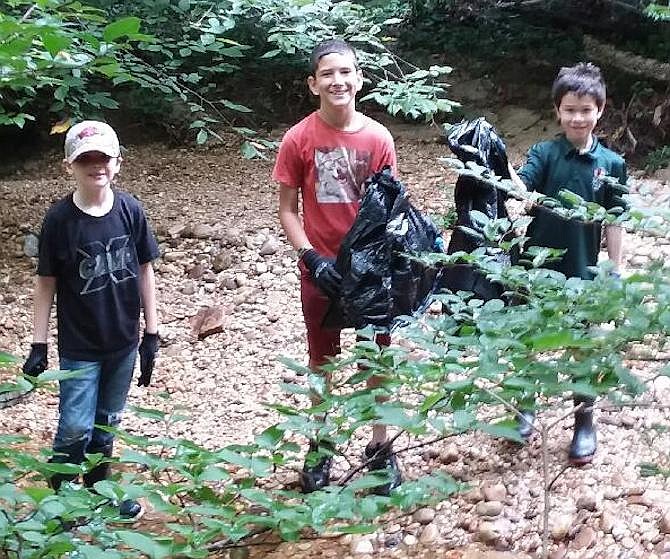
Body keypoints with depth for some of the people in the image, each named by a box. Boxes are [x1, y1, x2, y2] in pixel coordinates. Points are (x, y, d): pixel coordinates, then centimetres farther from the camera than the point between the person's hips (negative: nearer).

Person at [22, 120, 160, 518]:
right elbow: (47, 283, -6)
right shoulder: (59, 219, -13)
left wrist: (152, 333, 2)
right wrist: (39, 344, -6)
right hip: (79, 346, -3)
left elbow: (144, 271, 1)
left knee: (107, 422, 17)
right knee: (75, 429, 0)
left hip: (123, 342, 3)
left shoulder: (131, 211, -7)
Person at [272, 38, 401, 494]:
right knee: (322, 361, 14)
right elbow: (287, 209, -4)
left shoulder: (378, 138, -7)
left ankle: (380, 447, 27)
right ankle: (321, 446, 31)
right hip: (321, 269, 0)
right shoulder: (299, 139, -9)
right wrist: (313, 258, -15)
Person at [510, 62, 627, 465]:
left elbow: (614, 222, 1)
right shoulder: (545, 153, -6)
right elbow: (520, 188, -23)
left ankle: (585, 421, 28)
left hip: (583, 272, 0)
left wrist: (615, 272, 1)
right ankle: (527, 405, 36)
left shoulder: (611, 164, -3)